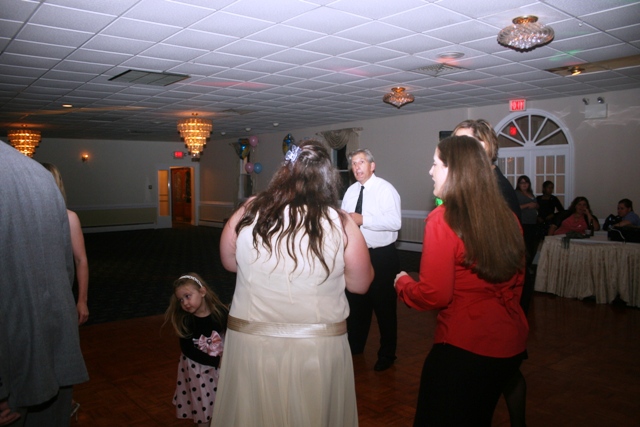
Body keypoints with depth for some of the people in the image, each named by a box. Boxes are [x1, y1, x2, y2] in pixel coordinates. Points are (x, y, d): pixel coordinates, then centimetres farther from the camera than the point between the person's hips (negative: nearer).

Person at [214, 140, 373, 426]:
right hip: (319, 345, -1)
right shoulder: (340, 223, -13)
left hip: (251, 339, 1)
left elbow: (229, 263, 7)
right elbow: (360, 284, -4)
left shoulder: (247, 213, -8)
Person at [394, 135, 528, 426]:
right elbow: (517, 279, 12)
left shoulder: (442, 220, -19)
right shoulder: (506, 217, 1)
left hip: (464, 347, -7)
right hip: (511, 344, 7)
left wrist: (402, 283, -1)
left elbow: (434, 295, -20)